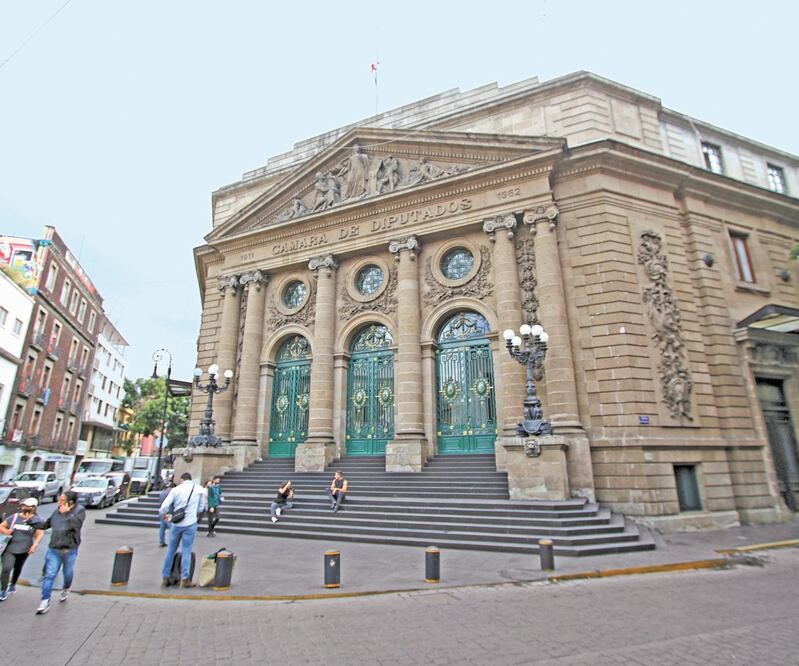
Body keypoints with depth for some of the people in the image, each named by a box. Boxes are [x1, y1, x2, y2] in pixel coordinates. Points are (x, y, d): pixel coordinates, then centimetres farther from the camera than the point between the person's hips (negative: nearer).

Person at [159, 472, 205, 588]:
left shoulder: (176, 490, -1)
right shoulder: (199, 490, 3)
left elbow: (164, 507, -5)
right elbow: (200, 508, 9)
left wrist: (163, 515, 15)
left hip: (176, 524, 1)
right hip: (190, 524, 0)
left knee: (171, 550, 15)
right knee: (186, 551, 5)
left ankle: (165, 577, 22)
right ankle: (185, 579, 6)